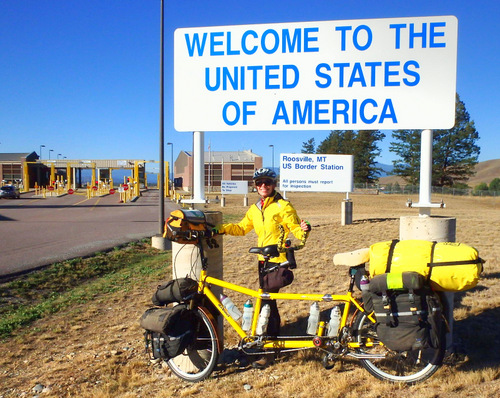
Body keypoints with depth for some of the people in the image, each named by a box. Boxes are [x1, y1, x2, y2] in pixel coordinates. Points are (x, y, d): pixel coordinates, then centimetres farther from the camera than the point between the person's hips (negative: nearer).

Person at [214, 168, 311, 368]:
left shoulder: (282, 206, -8)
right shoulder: (255, 209, 12)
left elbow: (294, 228, -11)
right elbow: (241, 228, 13)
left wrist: (303, 230, -33)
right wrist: (221, 228, 0)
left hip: (278, 260, -7)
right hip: (263, 260, 7)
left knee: (267, 302, -9)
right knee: (268, 302, 15)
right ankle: (276, 339, 33)